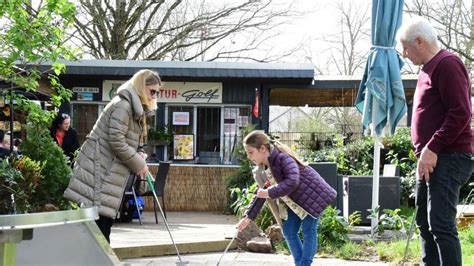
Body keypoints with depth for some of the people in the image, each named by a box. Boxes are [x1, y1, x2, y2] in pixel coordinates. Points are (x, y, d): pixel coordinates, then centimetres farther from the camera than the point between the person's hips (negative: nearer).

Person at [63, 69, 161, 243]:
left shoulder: (136, 109, 17)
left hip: (109, 169, 10)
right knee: (100, 222, -11)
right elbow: (116, 142, -21)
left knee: (106, 219, 10)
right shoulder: (123, 105, -15)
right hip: (98, 168, -10)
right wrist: (138, 164, -12)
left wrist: (138, 155, 4)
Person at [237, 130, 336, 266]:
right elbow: (260, 194, 7)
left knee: (308, 231, -8)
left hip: (313, 195, -9)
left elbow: (293, 181, -41)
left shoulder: (283, 158, -27)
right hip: (295, 200, 9)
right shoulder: (264, 169, 0)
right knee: (288, 231, 5)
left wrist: (270, 193, -36)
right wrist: (248, 217, 3)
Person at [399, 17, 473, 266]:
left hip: (449, 158, -11)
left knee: (441, 224, -15)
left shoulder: (447, 65, -12)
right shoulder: (428, 69, 19)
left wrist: (432, 148, -22)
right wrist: (425, 152, 15)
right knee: (424, 222, 14)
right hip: (431, 159, 11)